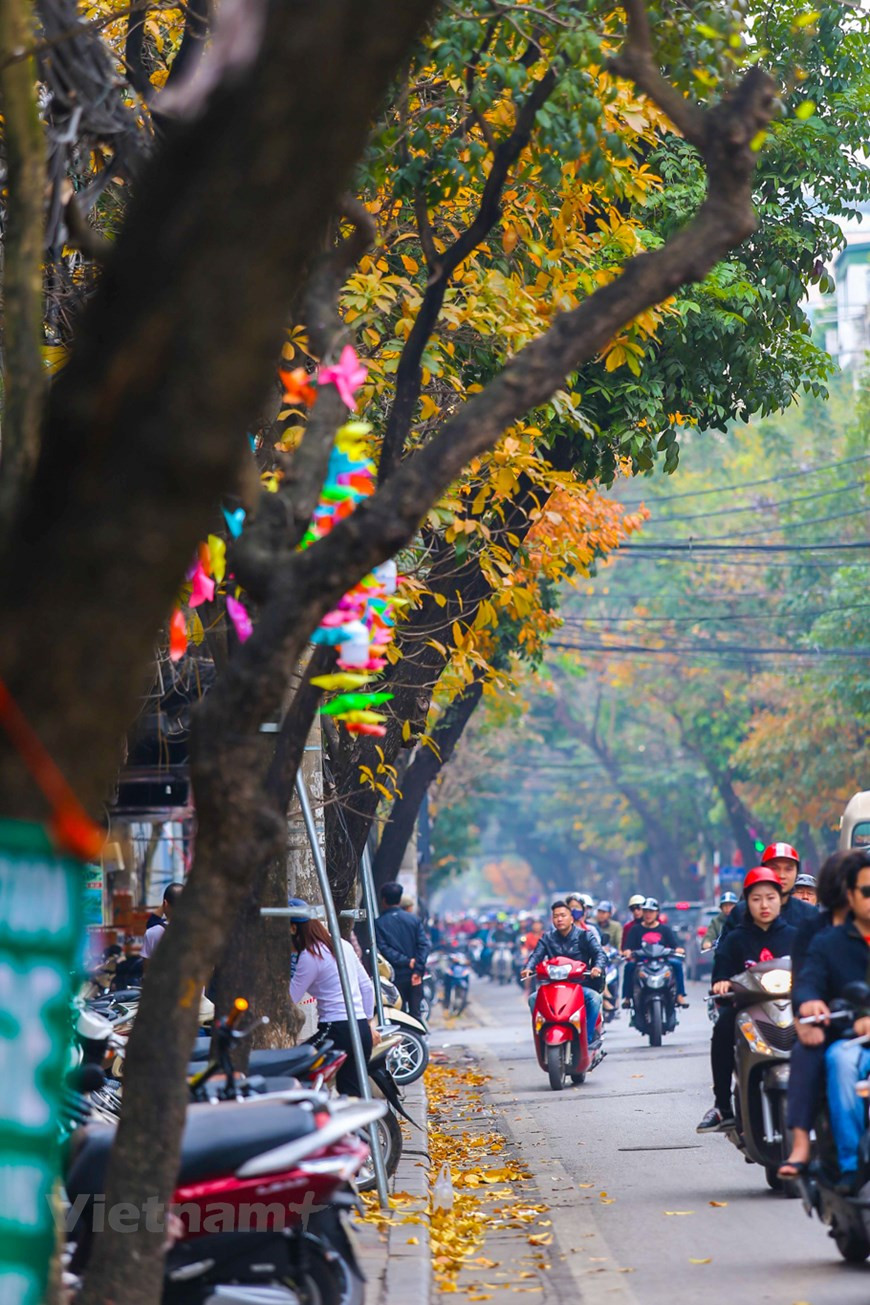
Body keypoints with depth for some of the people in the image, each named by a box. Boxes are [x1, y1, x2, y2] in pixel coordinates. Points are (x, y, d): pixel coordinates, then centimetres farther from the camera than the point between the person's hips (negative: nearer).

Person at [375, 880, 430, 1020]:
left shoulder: (379, 923, -4)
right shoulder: (413, 919, 4)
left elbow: (384, 949, -13)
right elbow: (424, 944, -5)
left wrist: (406, 961, -12)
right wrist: (418, 969, -10)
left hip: (396, 976, -2)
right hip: (414, 976, 2)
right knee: (415, 1013, 8)